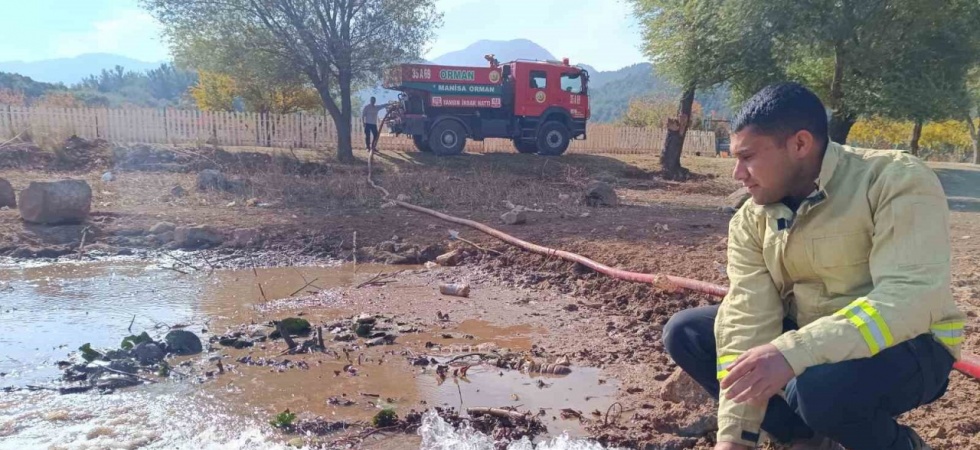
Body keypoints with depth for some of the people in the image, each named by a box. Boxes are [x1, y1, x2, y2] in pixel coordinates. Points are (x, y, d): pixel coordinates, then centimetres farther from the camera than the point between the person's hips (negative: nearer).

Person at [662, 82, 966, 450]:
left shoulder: (897, 181, -21)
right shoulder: (750, 220, -5)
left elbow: (911, 298, -33)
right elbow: (747, 319, -13)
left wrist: (793, 352, -44)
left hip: (906, 345, -5)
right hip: (805, 340, 6)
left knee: (821, 385, -37)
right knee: (685, 333, -6)